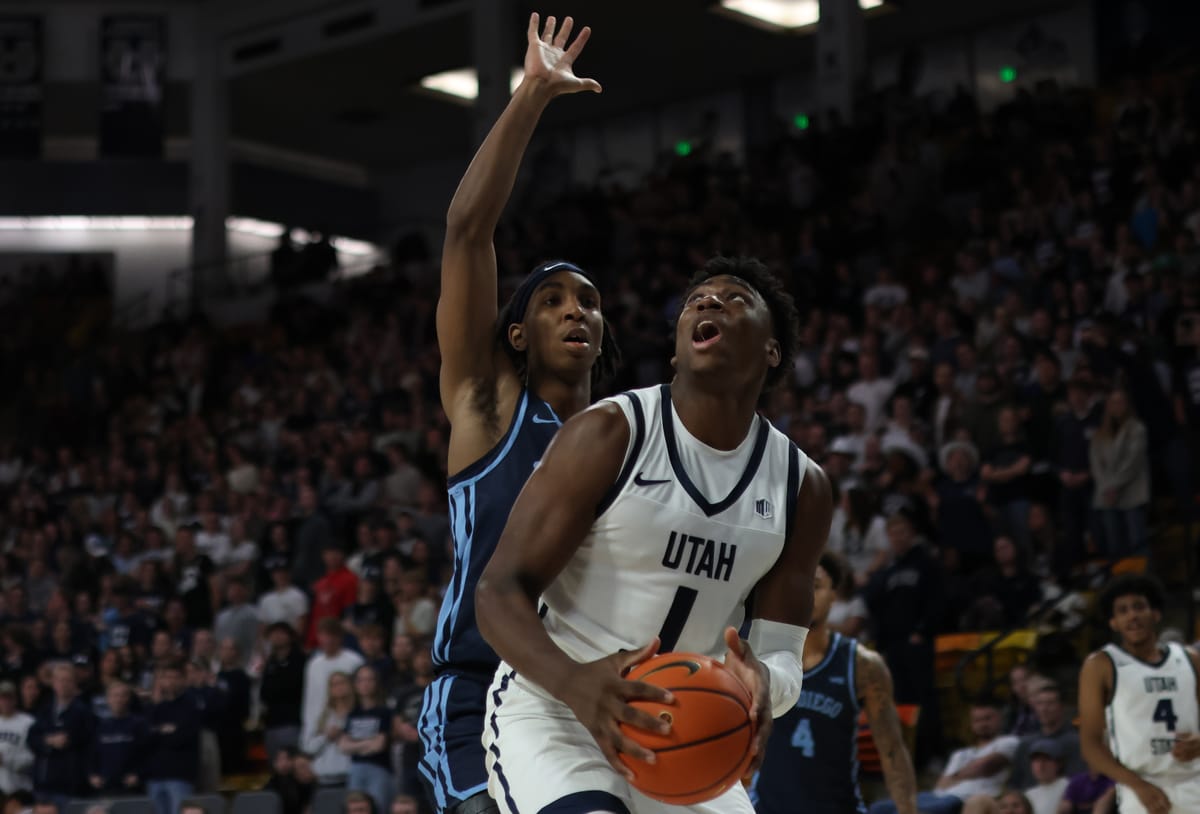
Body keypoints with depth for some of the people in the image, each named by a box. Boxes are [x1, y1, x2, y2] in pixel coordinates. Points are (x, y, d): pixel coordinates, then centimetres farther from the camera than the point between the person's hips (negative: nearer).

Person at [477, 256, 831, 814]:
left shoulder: (802, 486, 1)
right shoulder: (610, 434, -14)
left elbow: (783, 654, 1)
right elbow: (499, 591, -17)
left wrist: (763, 683, -26)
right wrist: (573, 682, -38)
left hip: (679, 737, 6)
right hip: (550, 712, -6)